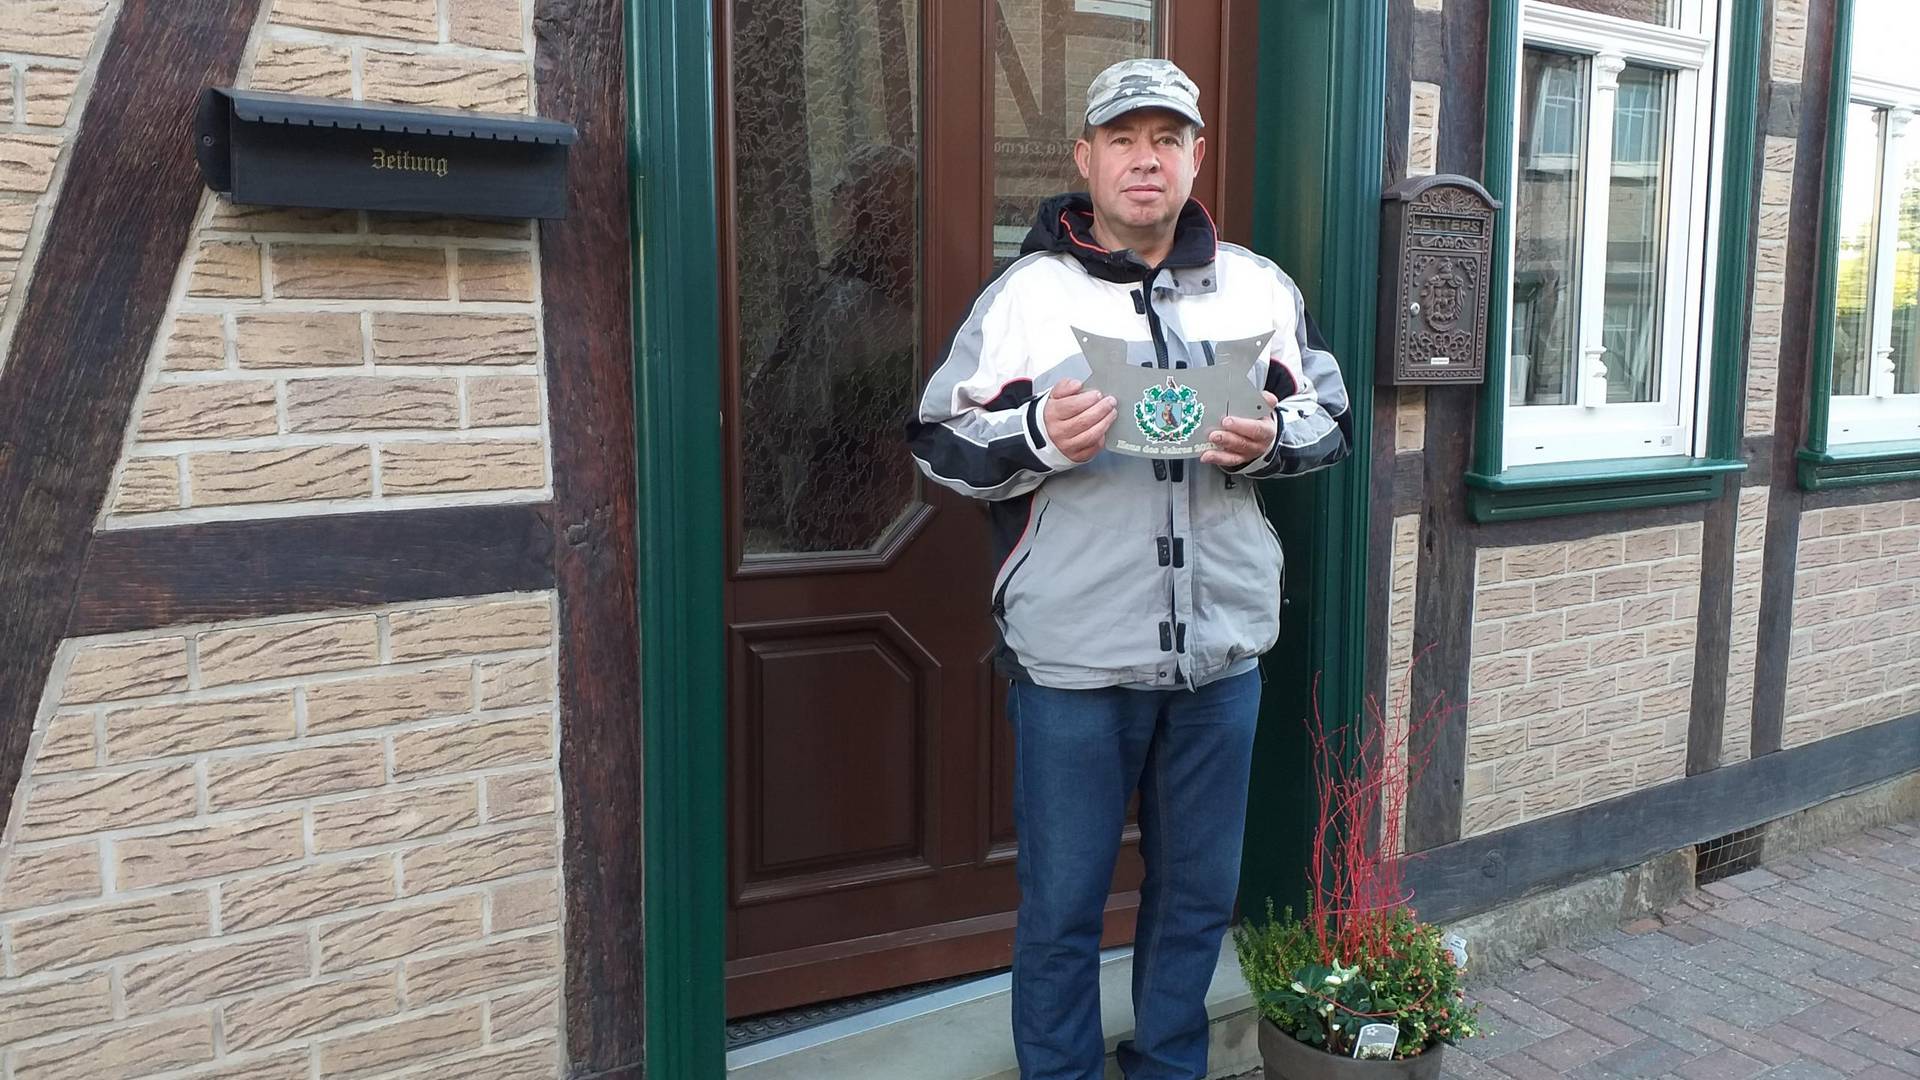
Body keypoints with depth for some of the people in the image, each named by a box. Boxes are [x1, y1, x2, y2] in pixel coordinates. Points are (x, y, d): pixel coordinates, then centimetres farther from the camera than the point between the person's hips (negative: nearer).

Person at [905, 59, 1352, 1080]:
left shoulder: (1260, 286, 8)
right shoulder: (1025, 291, -2)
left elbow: (1331, 416, 11)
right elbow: (939, 441, -3)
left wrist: (1272, 440, -10)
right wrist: (1039, 436, -22)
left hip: (1221, 651, 4)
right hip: (1073, 657, -3)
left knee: (1199, 890, 18)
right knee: (1062, 901, 9)